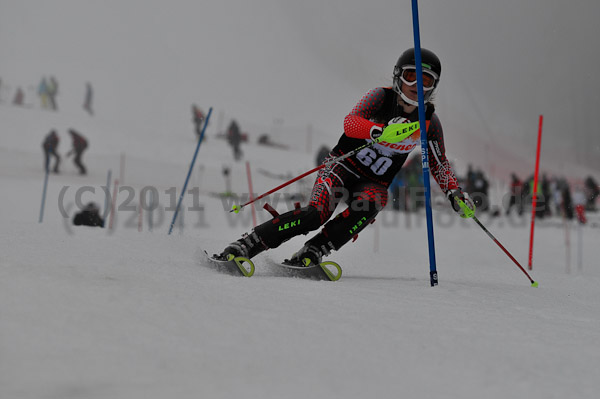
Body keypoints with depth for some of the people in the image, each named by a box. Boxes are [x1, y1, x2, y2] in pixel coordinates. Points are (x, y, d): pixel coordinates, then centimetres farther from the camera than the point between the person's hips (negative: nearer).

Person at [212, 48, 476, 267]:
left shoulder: (429, 122, 1)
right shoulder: (382, 97, -10)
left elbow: (439, 163, 14)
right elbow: (350, 123, -28)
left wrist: (456, 194, -2)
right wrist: (382, 131, -46)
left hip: (374, 184, 3)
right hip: (343, 167, -3)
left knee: (366, 207, -34)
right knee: (316, 214, -28)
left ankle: (311, 253, -34)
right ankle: (244, 246, -25)